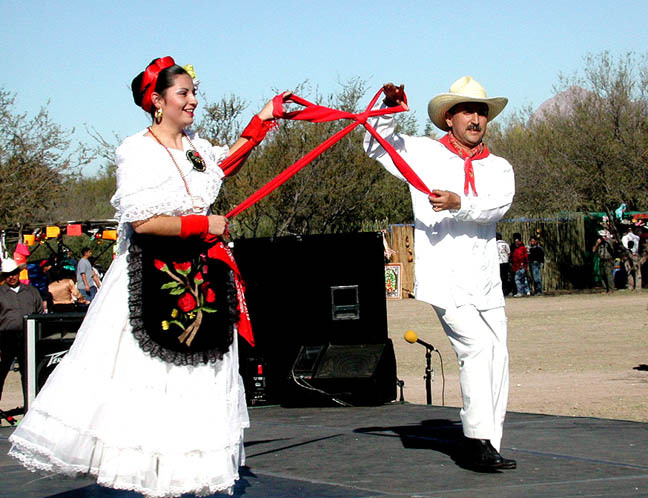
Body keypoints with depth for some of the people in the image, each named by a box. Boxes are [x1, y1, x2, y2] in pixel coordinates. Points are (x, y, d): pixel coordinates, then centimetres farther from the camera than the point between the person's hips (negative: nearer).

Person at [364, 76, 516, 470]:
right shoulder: (425, 153, 9)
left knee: (497, 359, 3)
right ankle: (477, 440, -15)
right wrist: (390, 109, -1)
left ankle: (486, 447, 12)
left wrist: (459, 204, -25)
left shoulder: (498, 167, 13)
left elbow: (497, 205, -6)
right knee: (478, 345, -19)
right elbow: (378, 146, 16)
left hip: (486, 281, 4)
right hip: (444, 279, -4)